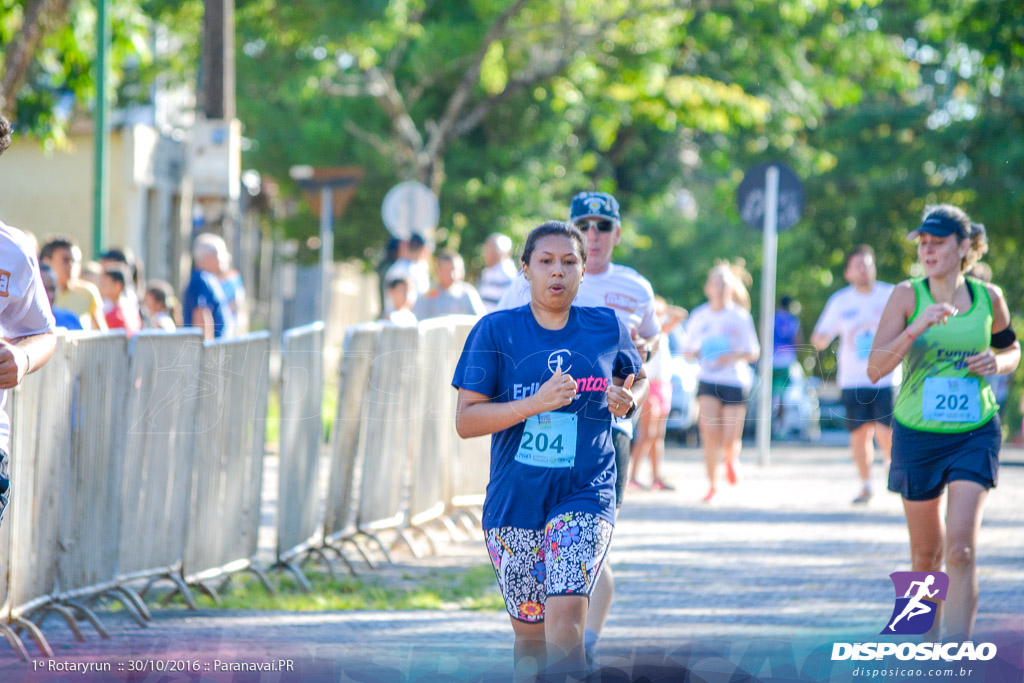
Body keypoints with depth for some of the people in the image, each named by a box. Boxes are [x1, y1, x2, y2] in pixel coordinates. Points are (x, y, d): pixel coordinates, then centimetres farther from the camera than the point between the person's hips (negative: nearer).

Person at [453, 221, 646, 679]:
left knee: (565, 615, -21)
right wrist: (536, 403, -20)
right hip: (514, 502, 1)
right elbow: (465, 421, -6)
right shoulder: (496, 331, -2)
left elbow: (638, 379, 24)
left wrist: (629, 401, -1)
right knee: (530, 636, 7)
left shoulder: (607, 329, 4)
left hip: (585, 495, -1)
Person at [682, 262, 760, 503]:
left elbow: (754, 352, 0)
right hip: (708, 381, 1)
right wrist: (697, 354, -9)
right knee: (710, 432, -15)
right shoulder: (699, 316, 5)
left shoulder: (741, 317, -2)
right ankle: (712, 485, 1)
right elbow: (687, 349, 13)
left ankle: (732, 459, 34)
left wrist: (734, 356, -18)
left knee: (730, 442, -5)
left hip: (736, 382, -1)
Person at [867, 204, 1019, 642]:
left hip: (975, 435, 0)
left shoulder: (989, 297, -1)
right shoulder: (907, 295, -7)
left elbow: (1011, 348, 18)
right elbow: (875, 369, -13)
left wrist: (999, 362, -6)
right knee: (926, 553, 12)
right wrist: (916, 328, -27)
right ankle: (928, 642, 35)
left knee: (961, 549, -15)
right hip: (917, 436, 0)